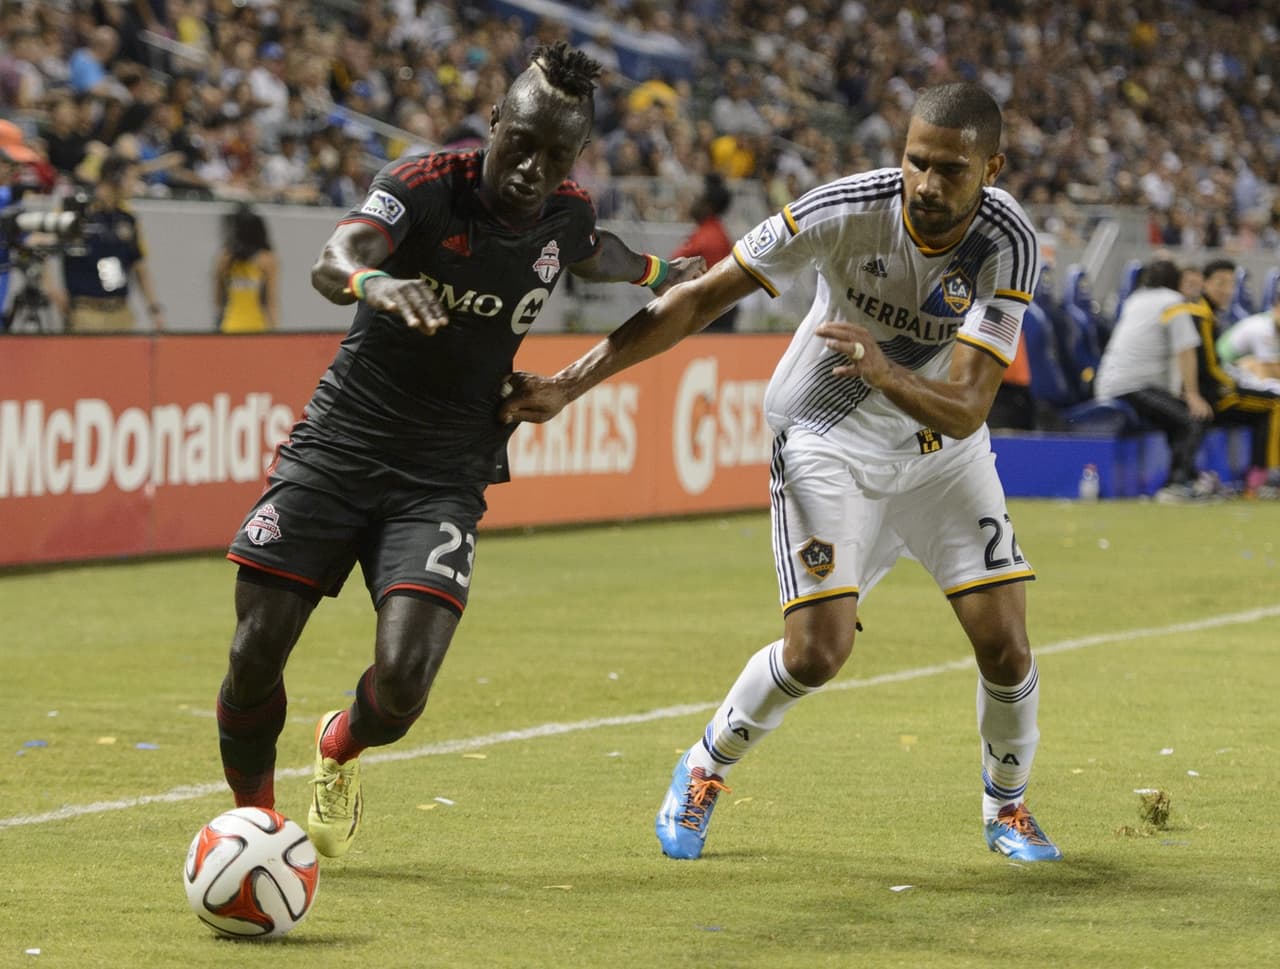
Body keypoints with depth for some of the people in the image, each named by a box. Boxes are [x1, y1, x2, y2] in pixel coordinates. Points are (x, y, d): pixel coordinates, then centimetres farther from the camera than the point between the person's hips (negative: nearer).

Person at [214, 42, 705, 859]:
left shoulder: (567, 216, -2)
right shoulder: (425, 186, -15)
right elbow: (334, 262, -35)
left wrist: (654, 272, 42)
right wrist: (372, 280, -57)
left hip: (443, 479, 2)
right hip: (339, 448, -2)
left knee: (401, 687, -15)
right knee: (256, 656, -6)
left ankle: (341, 750, 23)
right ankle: (254, 817, 23)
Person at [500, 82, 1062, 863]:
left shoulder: (1010, 244, -25)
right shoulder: (846, 210, -27)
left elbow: (964, 411, -32)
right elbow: (701, 299, -20)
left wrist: (888, 376, -54)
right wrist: (567, 386, -23)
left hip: (944, 450, 2)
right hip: (828, 445, -2)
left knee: (1005, 645, -6)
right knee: (816, 651, -15)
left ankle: (1007, 806, 24)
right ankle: (706, 769, 14)